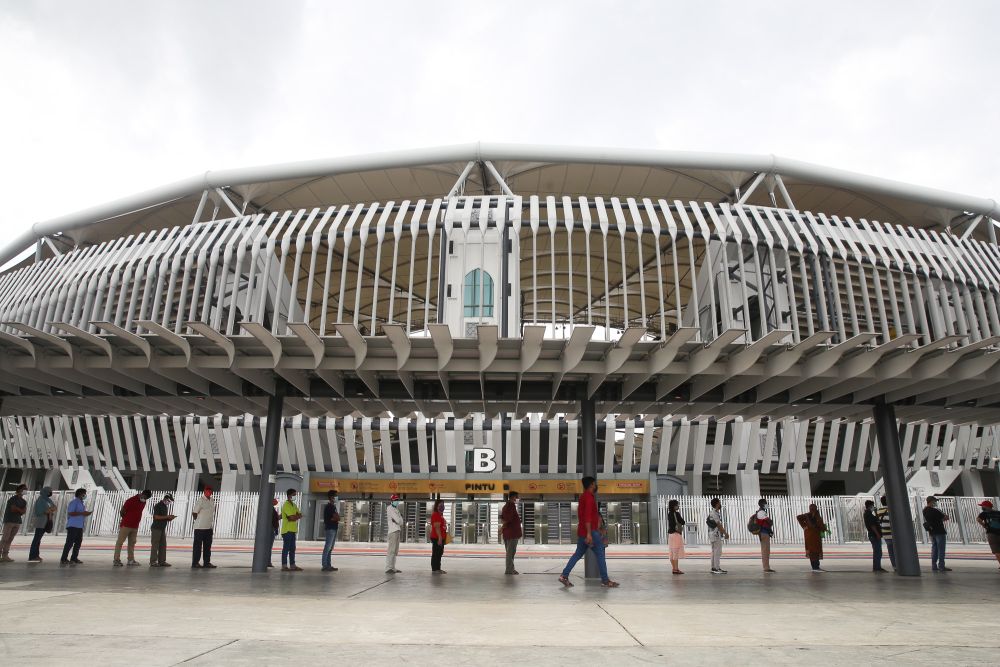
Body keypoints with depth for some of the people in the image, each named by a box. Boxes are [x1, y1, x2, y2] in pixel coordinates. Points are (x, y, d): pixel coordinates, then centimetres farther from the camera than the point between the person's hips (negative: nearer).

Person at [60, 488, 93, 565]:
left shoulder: (82, 503, 19)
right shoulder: (74, 502, -8)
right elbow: (70, 513, -17)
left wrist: (87, 514, 9)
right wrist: (82, 513, -19)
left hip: (79, 526, 9)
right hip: (73, 525, -9)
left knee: (78, 542, 6)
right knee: (70, 542, -7)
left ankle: (74, 558, 10)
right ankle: (63, 559, -2)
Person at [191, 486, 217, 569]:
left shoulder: (211, 500, 13)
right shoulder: (200, 500, -11)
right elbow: (194, 513, -12)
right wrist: (198, 522, -6)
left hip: (209, 527, 8)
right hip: (200, 527, -8)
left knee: (208, 545, 10)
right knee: (198, 545, 0)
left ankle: (206, 562, 17)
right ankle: (195, 563, 6)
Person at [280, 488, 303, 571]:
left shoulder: (294, 505, 18)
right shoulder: (286, 505, -11)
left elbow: (299, 515, 11)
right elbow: (292, 517, -19)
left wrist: (295, 517, -8)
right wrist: (297, 516, -1)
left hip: (292, 530, 9)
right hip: (287, 530, -9)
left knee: (292, 548, 10)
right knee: (286, 548, -6)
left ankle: (292, 565, 14)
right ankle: (284, 566, -3)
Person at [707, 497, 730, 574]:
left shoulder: (712, 512, 15)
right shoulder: (715, 513, -17)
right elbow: (719, 525, -19)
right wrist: (725, 533, -12)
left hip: (713, 534, 10)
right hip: (716, 534, -10)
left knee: (714, 552, 13)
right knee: (718, 552, -7)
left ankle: (714, 568, 16)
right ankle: (717, 568, -6)